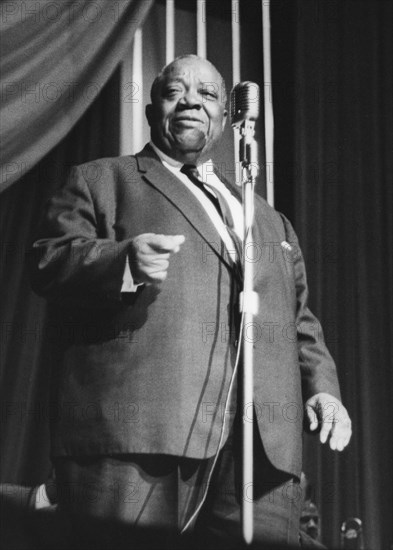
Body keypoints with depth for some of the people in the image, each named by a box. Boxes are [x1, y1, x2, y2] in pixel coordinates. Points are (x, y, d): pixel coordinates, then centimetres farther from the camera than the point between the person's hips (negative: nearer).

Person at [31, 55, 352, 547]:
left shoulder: (268, 220, 31)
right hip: (136, 432, -4)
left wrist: (322, 386, 11)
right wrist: (124, 260, -17)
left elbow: (299, 321, 29)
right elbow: (48, 262, 2)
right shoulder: (101, 181, 17)